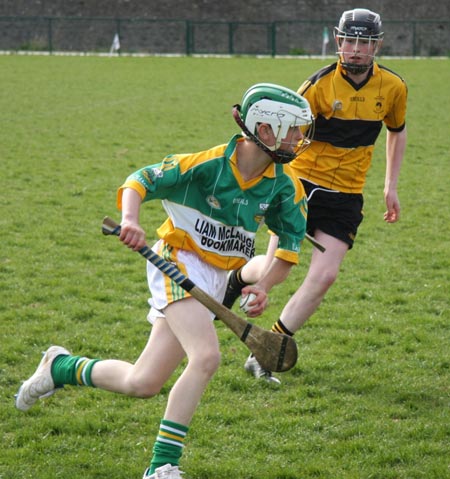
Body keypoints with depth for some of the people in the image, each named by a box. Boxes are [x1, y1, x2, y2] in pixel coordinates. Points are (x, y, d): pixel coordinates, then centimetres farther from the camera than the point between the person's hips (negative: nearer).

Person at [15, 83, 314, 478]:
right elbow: (140, 181, -9)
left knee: (142, 384, 1)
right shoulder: (207, 164, -18)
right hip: (178, 262, -6)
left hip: (216, 281, 6)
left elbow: (291, 242, 3)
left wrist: (264, 286, -12)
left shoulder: (285, 185, -5)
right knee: (206, 357, -27)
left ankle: (61, 367, 26)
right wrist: (130, 220, -28)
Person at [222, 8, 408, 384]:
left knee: (324, 276, -11)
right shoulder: (320, 85, -12)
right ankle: (239, 278, 31)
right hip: (303, 183, -3)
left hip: (346, 196, 3)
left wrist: (391, 186, 15)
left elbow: (397, 130, 19)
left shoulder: (393, 87, 0)